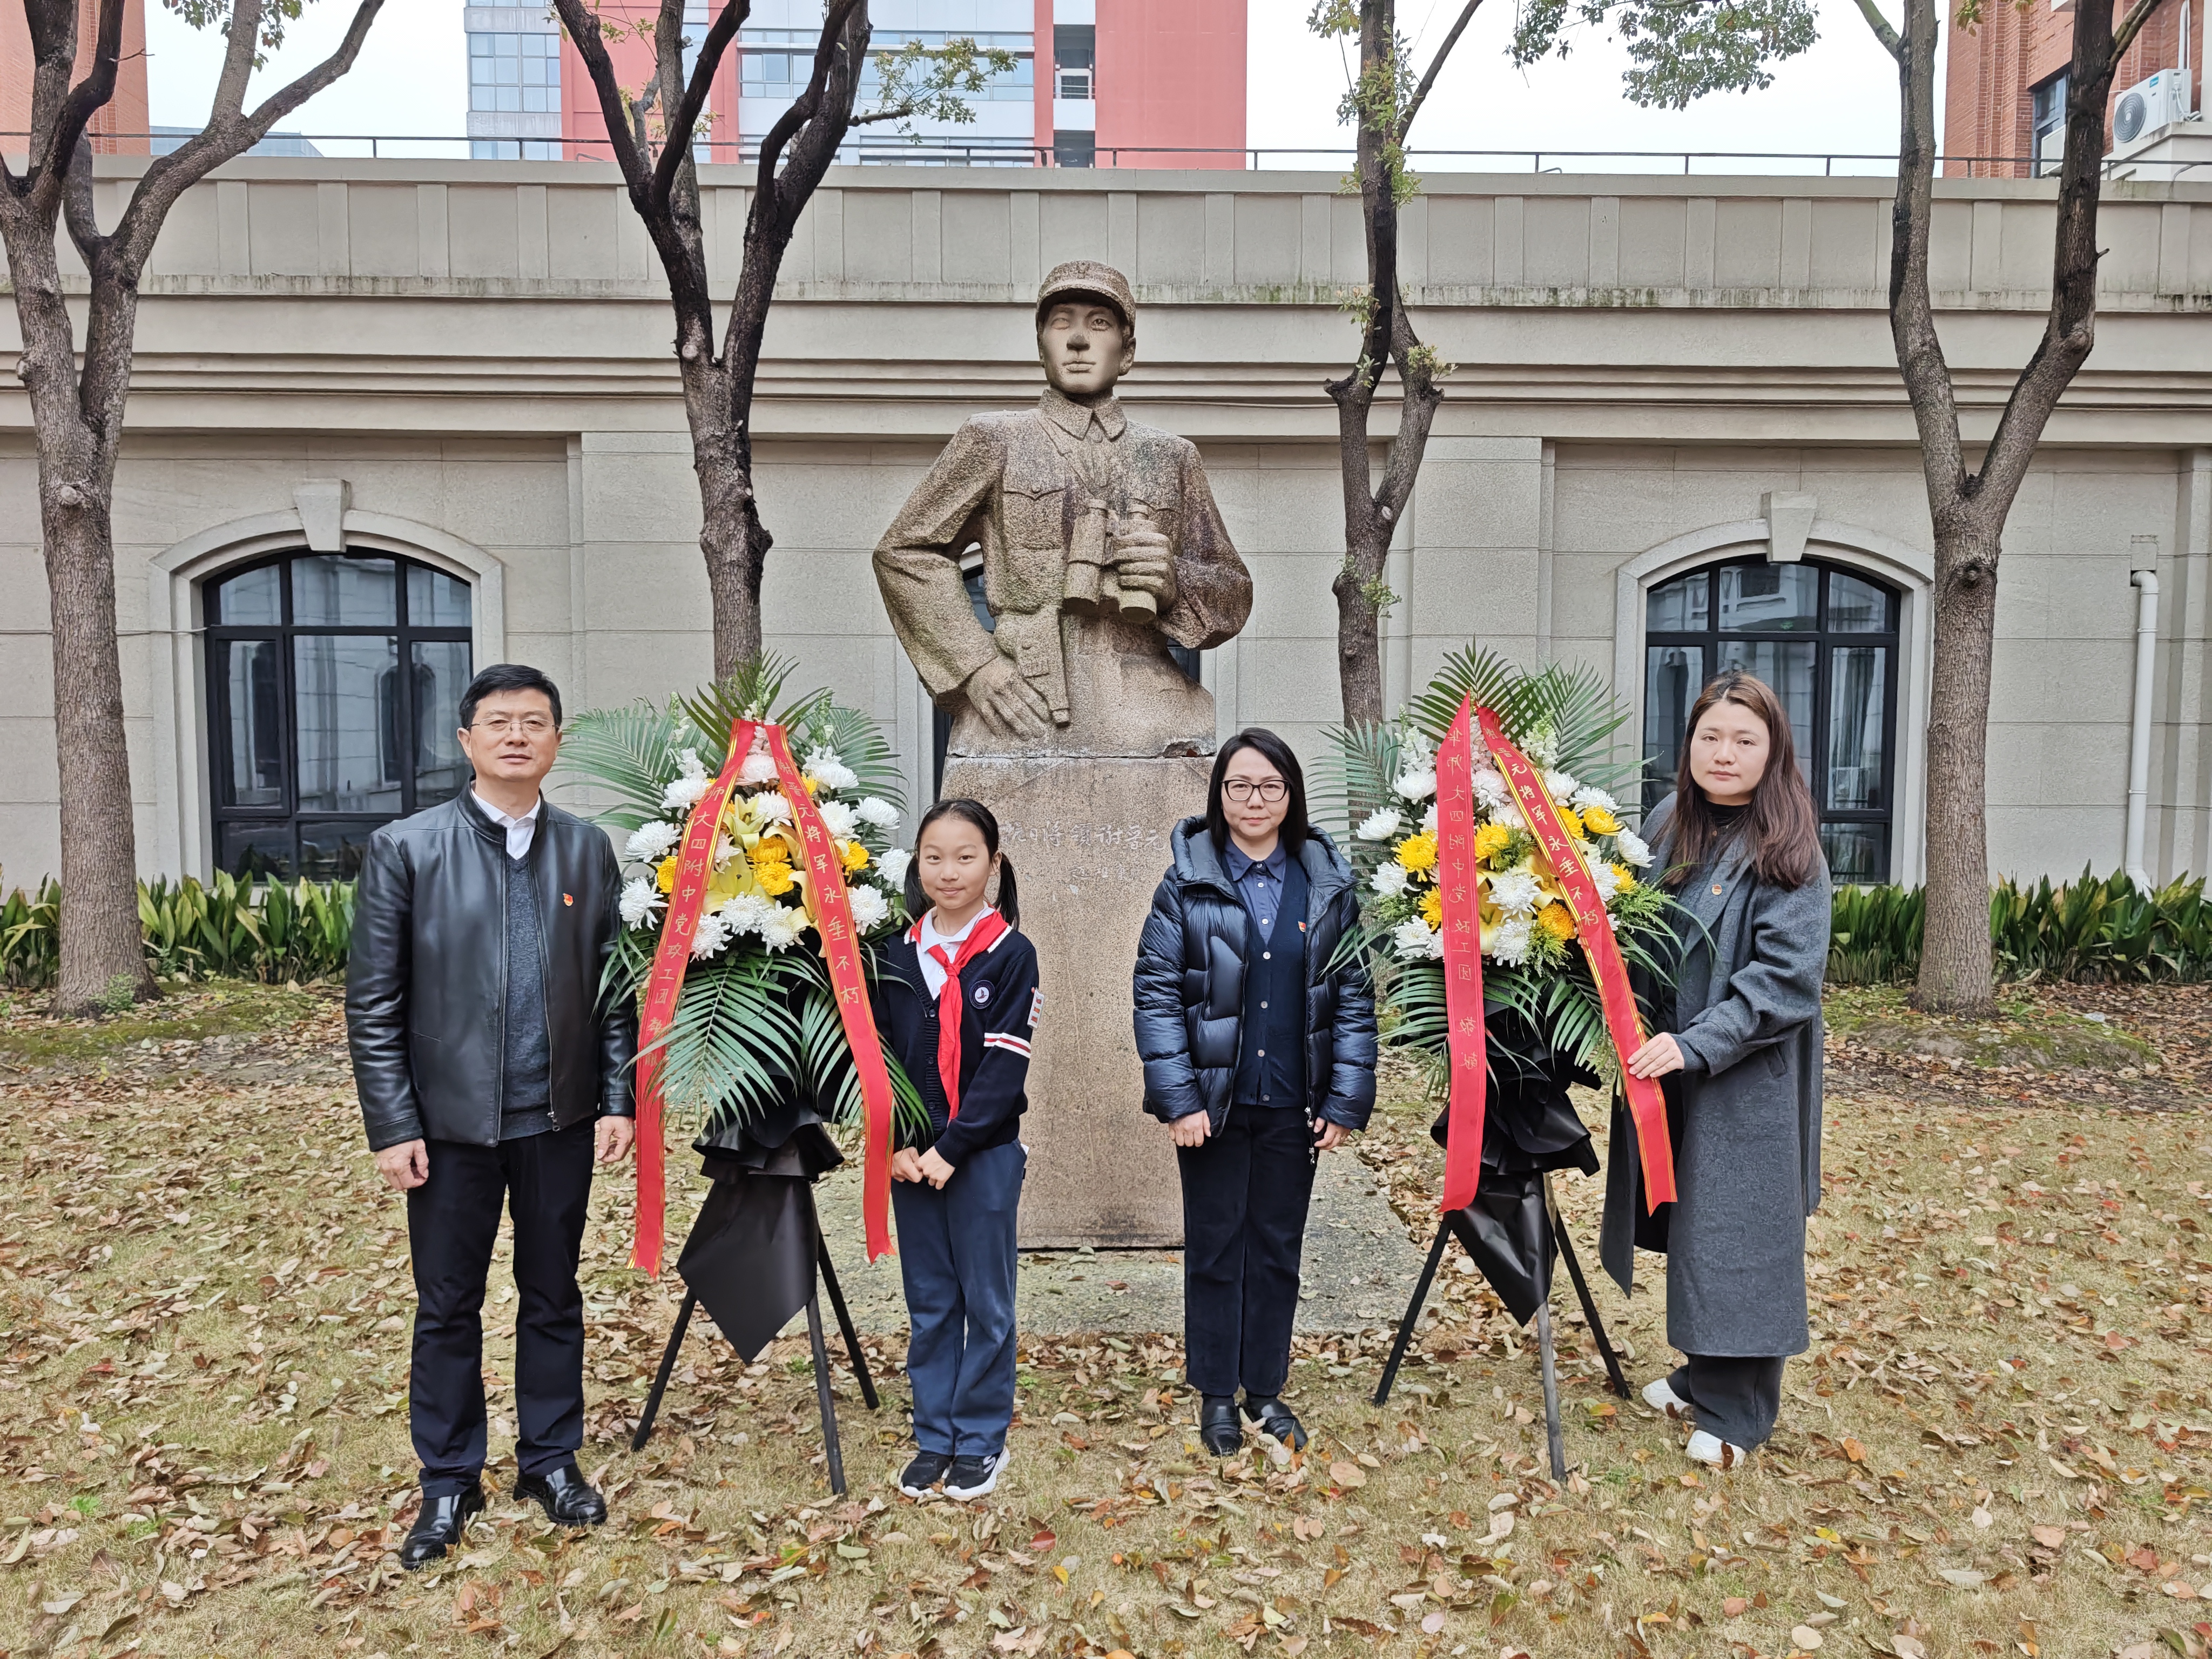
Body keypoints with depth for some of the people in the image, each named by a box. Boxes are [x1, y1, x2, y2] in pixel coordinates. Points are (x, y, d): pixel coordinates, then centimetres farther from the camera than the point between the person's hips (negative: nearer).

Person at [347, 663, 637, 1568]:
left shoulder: (588, 849, 3)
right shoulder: (405, 848, -5)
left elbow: (615, 986, 4)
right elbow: (373, 1002, -5)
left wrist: (620, 1100, -2)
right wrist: (393, 1127, -9)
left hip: (560, 1120, 2)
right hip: (451, 1121, -2)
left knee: (553, 1298, 14)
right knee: (447, 1308, 11)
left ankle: (551, 1459, 32)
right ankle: (448, 1483, 28)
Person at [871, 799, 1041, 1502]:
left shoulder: (1011, 955, -8)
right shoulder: (896, 955, 3)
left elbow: (1004, 1067, -12)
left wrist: (951, 1148, -16)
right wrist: (897, 1145, -9)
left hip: (985, 1154, -3)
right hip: (911, 1156, 3)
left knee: (986, 1302, 8)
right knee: (927, 1304, 13)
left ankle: (982, 1439, 22)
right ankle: (934, 1437, 26)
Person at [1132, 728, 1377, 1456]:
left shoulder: (1328, 884, 1)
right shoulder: (1188, 882, -4)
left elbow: (1355, 996, 1)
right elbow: (1157, 992, -7)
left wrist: (1346, 1101, -4)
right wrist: (1178, 1098, -13)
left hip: (1292, 1104, 2)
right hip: (1214, 1101, -2)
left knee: (1278, 1249, 13)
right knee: (1215, 1248, 10)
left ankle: (1266, 1389, 30)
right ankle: (1217, 1395, 26)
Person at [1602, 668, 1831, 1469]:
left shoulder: (1788, 853, -14)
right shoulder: (1670, 824, 4)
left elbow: (1786, 979, -19)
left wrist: (1696, 1043, -26)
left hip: (1747, 1079, -6)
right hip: (1667, 1067, 6)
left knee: (1735, 1235, 3)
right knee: (1688, 1225, 17)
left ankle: (1736, 1410, 19)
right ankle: (1704, 1373, 35)